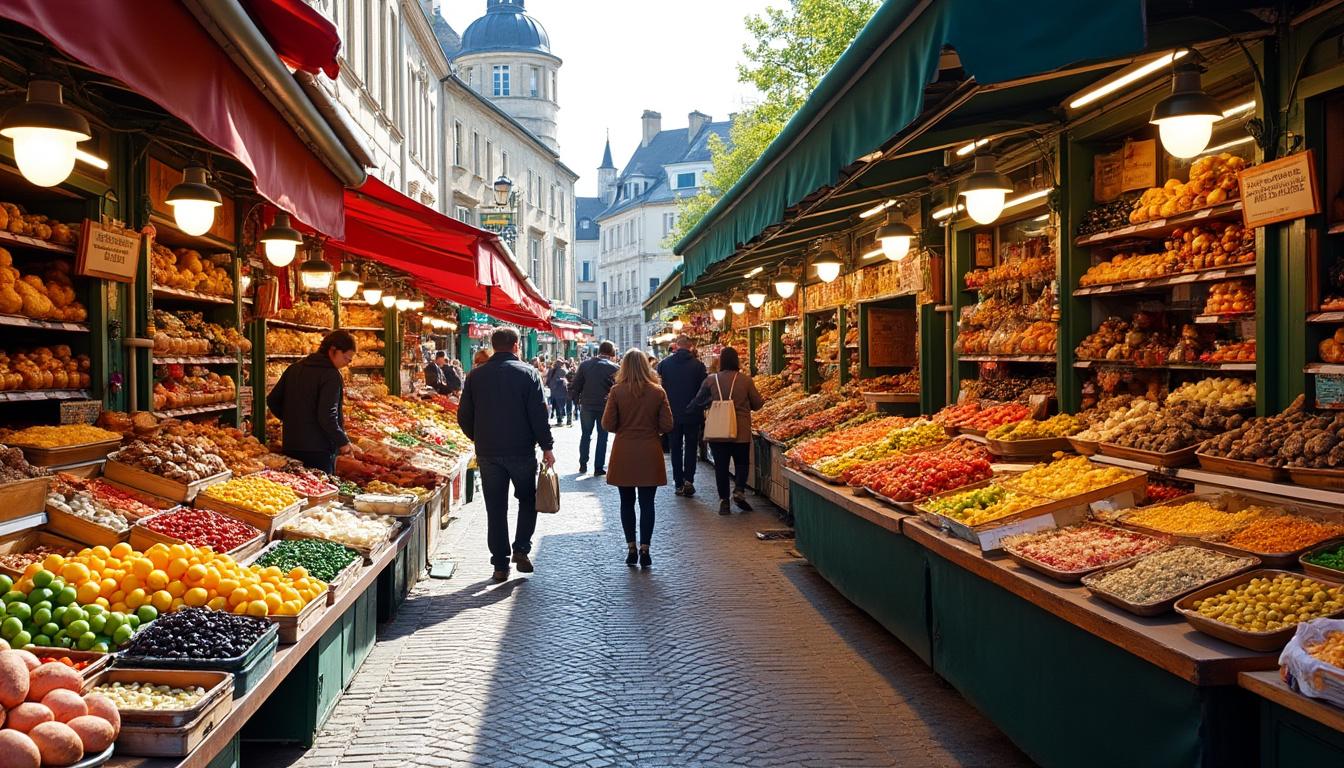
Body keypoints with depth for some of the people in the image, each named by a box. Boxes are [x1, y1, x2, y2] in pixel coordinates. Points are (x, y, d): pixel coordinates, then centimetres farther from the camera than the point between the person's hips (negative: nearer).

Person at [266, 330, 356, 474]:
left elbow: (272, 400, 13)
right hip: (319, 451, -7)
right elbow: (327, 416, -22)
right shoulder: (332, 375, -14)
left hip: (291, 447, 7)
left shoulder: (294, 369, 9)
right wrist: (343, 442, -11)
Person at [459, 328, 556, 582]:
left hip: (487, 453, 2)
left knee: (495, 508, 7)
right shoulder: (527, 373, -5)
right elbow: (539, 414, -9)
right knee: (527, 499, 17)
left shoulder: (475, 375, 4)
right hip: (521, 451, -2)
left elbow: (464, 416, 6)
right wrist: (547, 447, -4)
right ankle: (521, 549, 3)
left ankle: (500, 564, 9)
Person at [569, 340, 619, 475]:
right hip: (605, 406, -2)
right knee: (602, 436, 8)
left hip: (586, 405, 2)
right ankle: (598, 468, 7)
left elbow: (575, 384, -2)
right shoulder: (613, 368, -9)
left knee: (585, 435, 17)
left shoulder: (585, 364, -1)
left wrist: (576, 399, 9)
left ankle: (583, 465, 20)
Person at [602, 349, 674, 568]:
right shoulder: (657, 392, -5)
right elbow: (666, 425, -4)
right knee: (647, 503, 5)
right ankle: (644, 550, 4)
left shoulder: (617, 391, -8)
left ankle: (631, 548, 14)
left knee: (627, 502, 12)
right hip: (649, 455, 0)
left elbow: (608, 424, -7)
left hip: (624, 454, 0)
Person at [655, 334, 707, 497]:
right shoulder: (698, 365, -8)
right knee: (691, 447, 9)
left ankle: (679, 484, 11)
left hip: (672, 414, 1)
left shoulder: (664, 364, -3)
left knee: (675, 448, 10)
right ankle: (688, 479, -5)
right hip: (693, 415, -1)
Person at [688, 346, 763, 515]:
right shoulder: (746, 380, -6)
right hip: (741, 430, -1)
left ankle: (724, 501, 7)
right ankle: (739, 490, -5)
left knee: (721, 466, 8)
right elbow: (757, 404, 2)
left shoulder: (711, 381, -4)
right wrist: (763, 400, 24)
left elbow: (698, 404, 4)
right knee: (741, 462, 16)